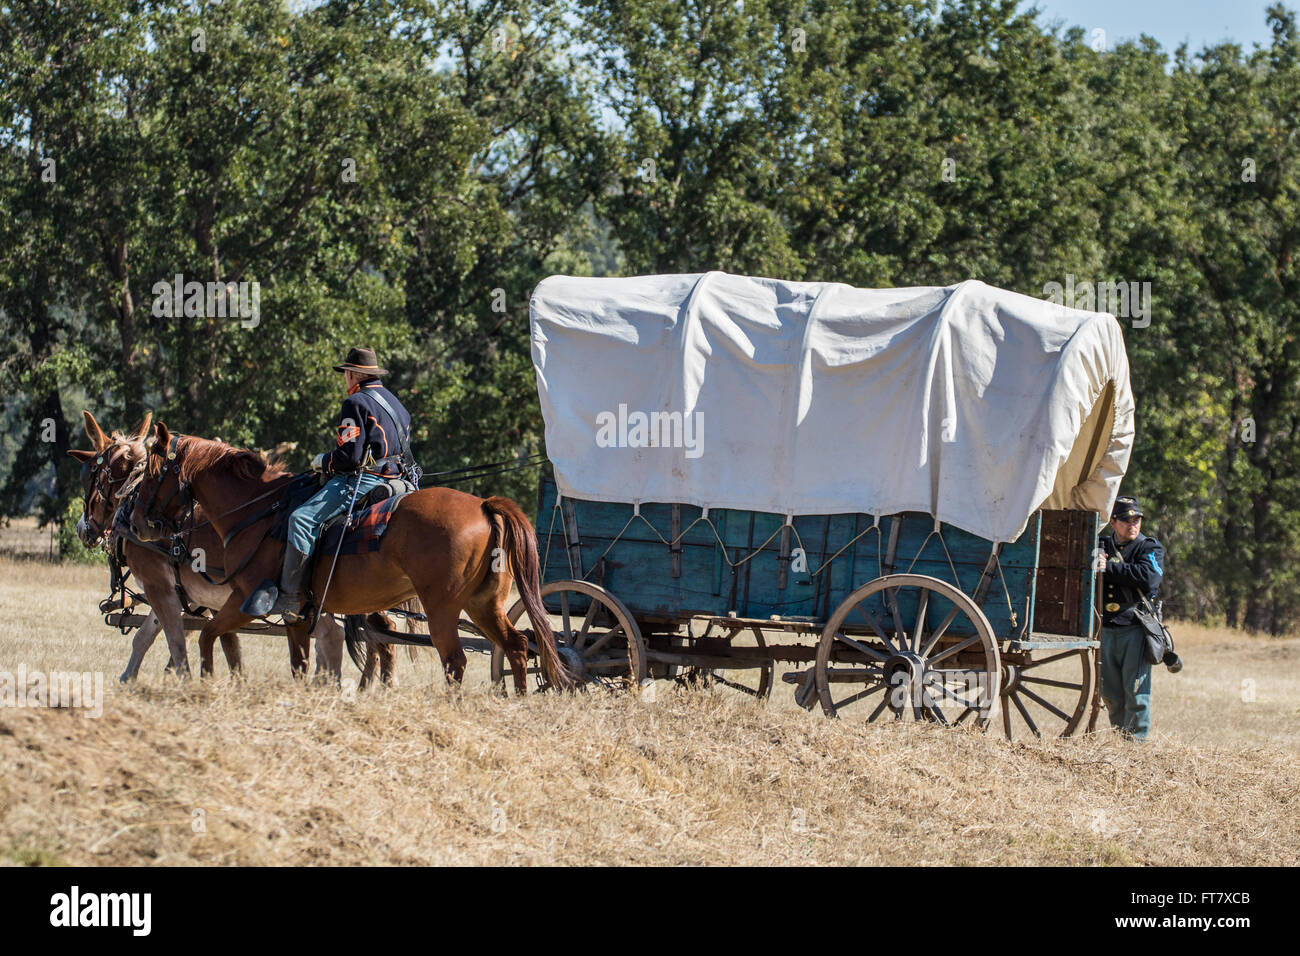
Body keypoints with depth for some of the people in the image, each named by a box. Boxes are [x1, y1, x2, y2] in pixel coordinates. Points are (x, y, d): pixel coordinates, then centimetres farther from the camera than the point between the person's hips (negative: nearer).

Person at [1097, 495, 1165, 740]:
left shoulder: (1150, 548, 2)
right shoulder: (1102, 545, 15)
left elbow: (1147, 578, -17)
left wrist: (1108, 567, -15)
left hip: (1135, 629, -4)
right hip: (1106, 628, 4)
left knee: (1135, 691, -6)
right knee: (1110, 692, 8)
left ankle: (1135, 740, -3)